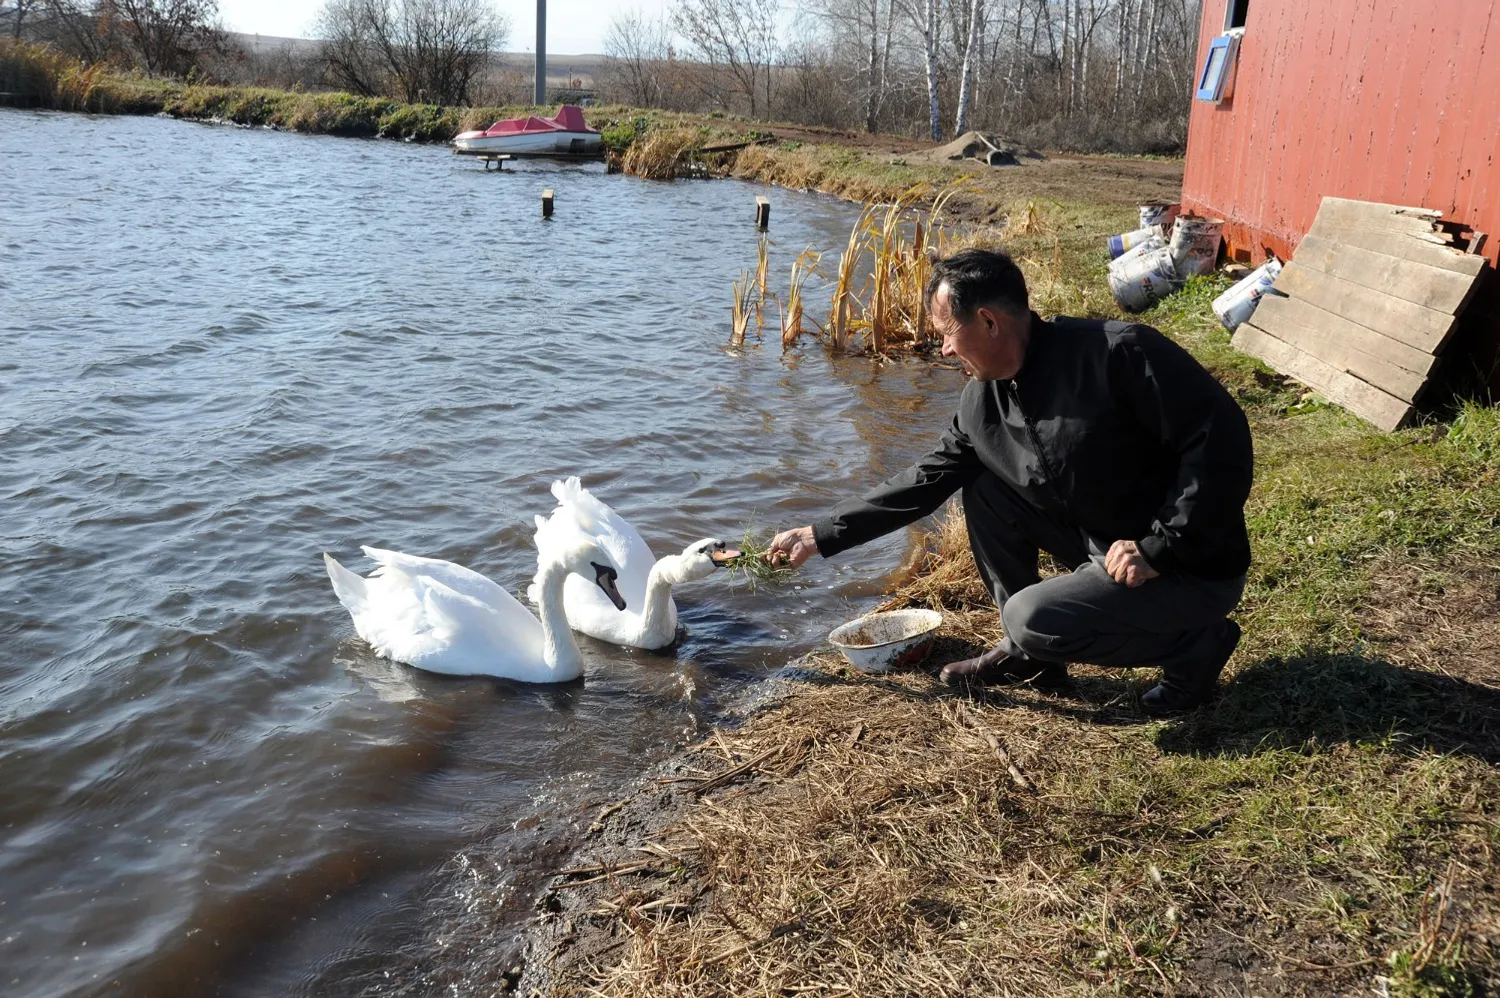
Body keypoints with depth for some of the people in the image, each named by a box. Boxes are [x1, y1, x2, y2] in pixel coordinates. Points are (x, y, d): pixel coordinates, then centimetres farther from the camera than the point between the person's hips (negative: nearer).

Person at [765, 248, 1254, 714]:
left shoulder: (1118, 354, -24)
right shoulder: (981, 402, -2)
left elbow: (1222, 439, -25)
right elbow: (924, 481, 7)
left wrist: (1159, 548, -24)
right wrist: (822, 535, 8)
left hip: (1192, 567, -7)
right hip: (1100, 544, 7)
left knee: (1033, 617, -22)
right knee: (983, 486, 3)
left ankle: (1196, 643, -1)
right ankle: (1027, 656, 10)